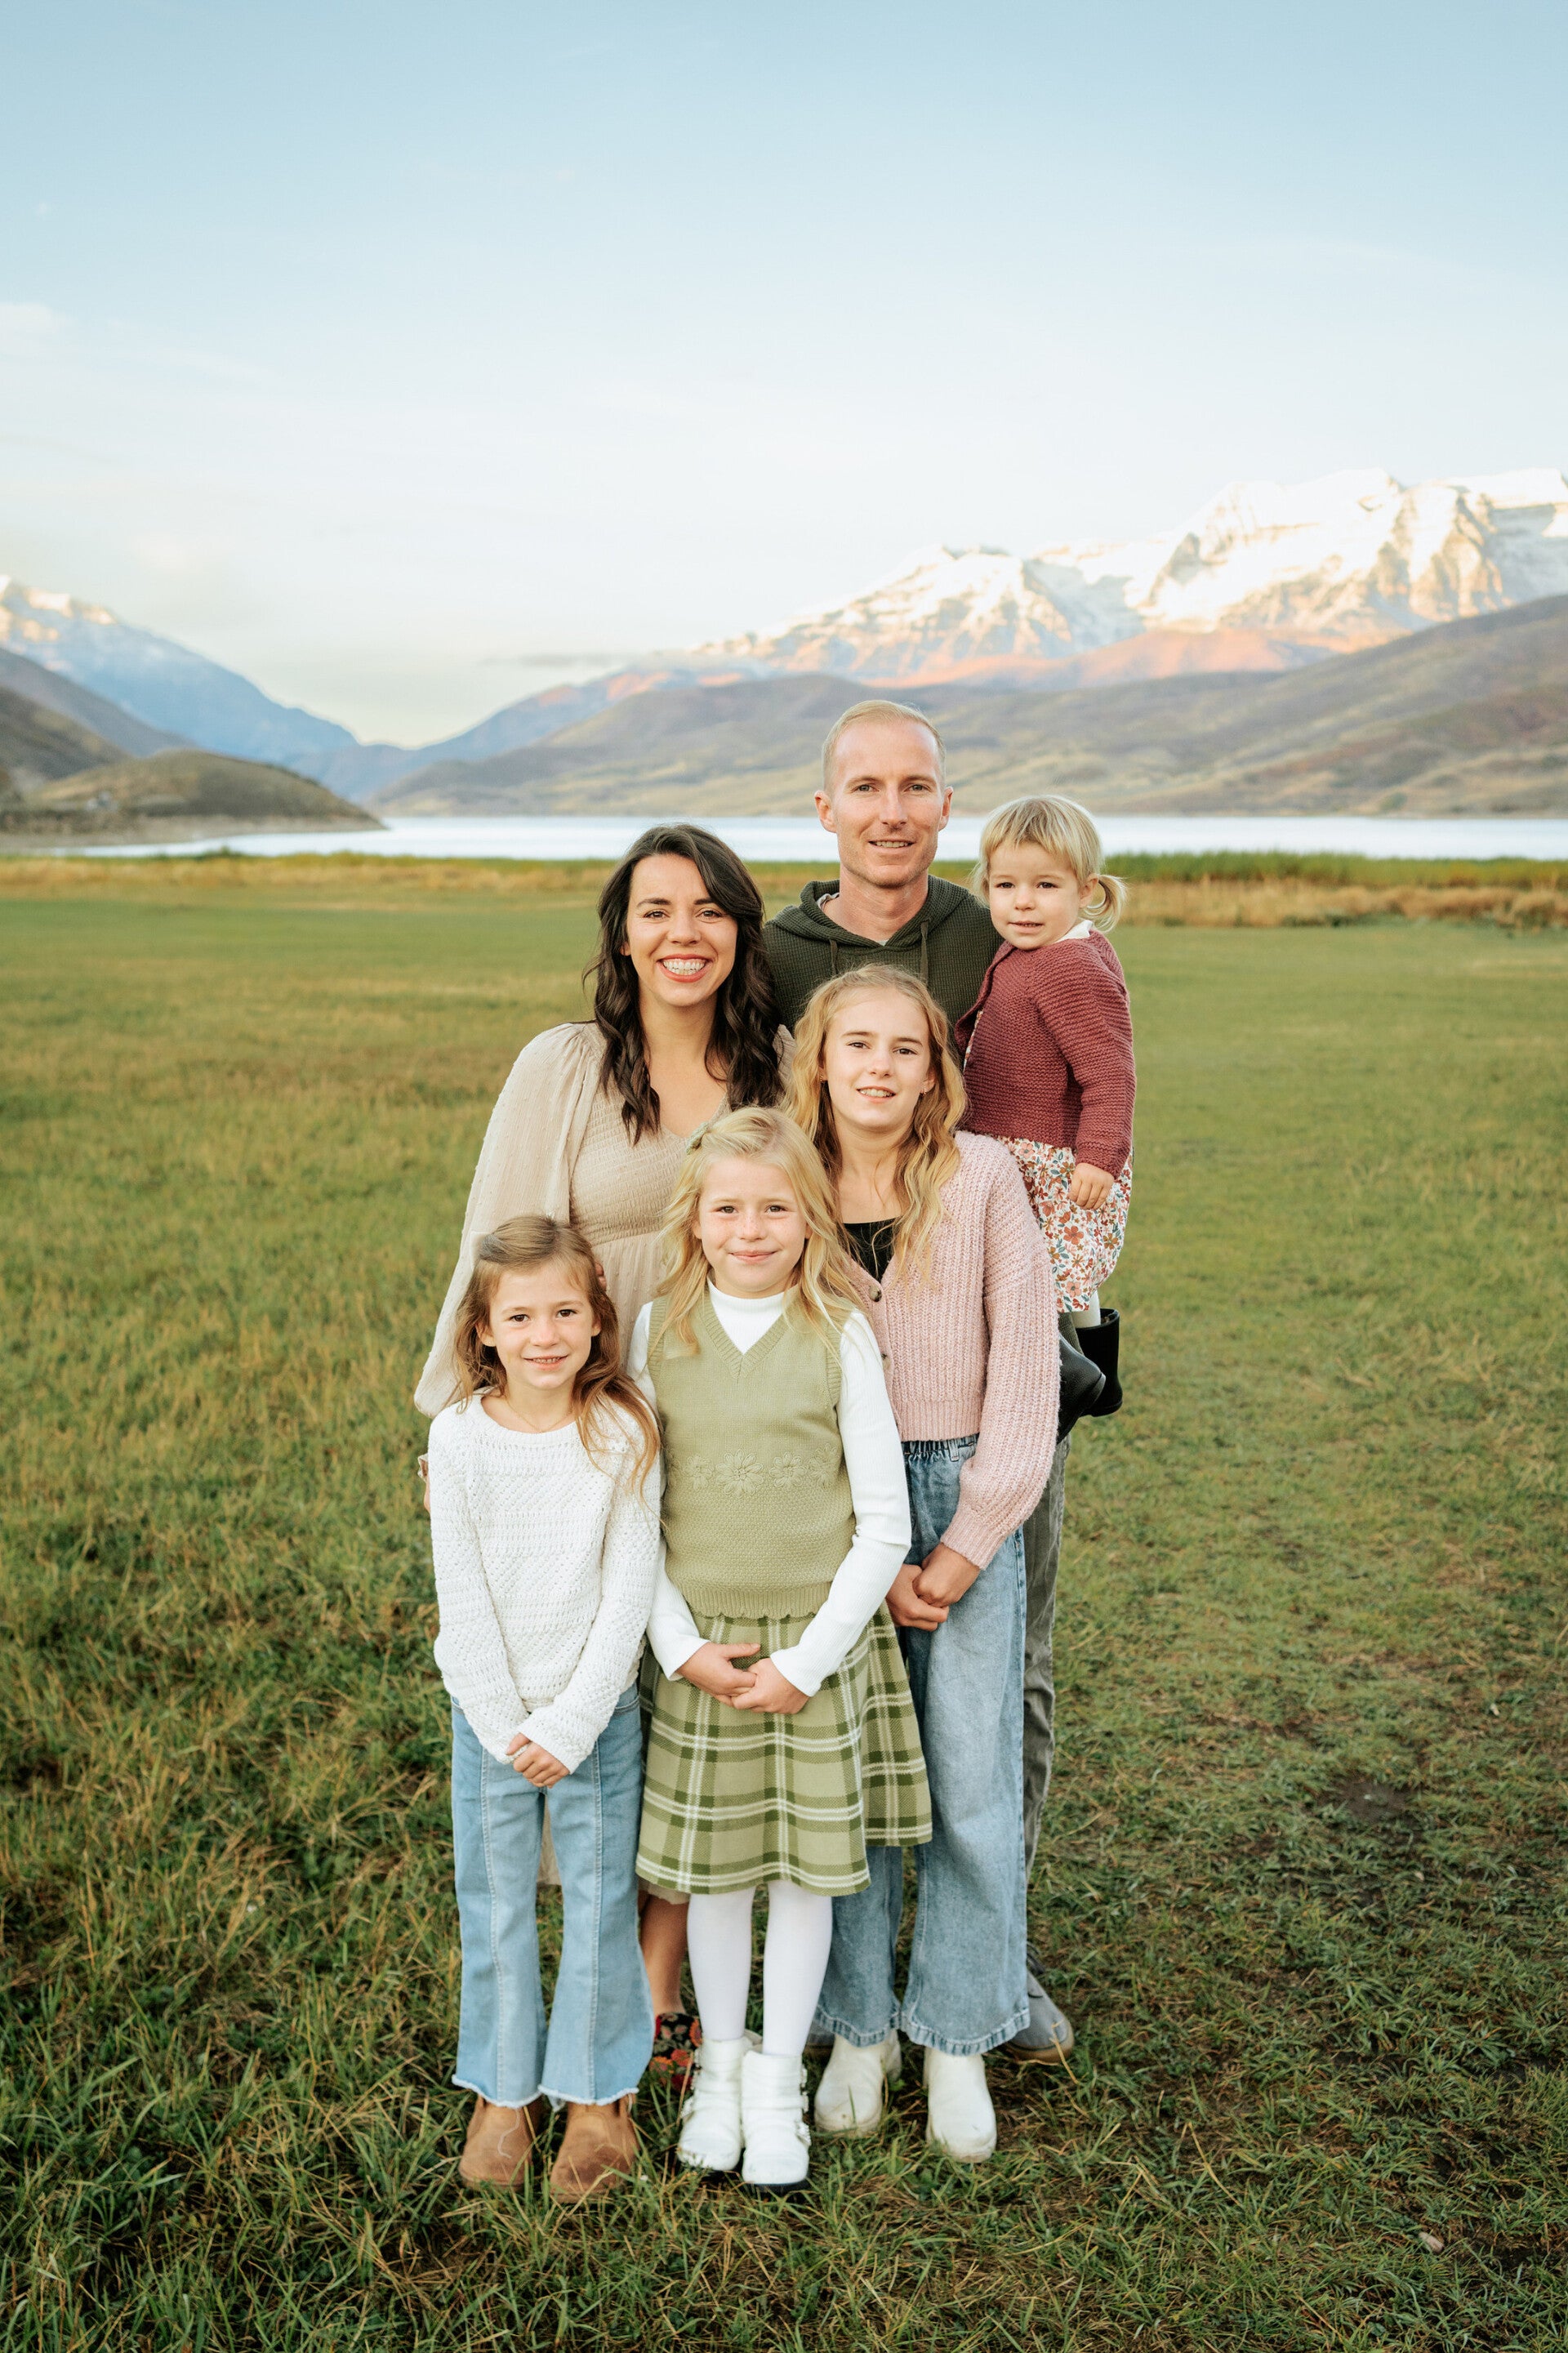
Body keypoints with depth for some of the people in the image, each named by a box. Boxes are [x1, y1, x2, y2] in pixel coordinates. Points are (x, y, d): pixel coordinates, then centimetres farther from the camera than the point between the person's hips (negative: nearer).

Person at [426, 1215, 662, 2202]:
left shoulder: (623, 1434, -11)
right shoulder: (459, 1437, -9)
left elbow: (629, 1592, -10)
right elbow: (462, 1596, -7)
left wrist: (571, 1724, -12)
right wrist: (506, 1726, -8)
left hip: (599, 1712, -1)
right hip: (490, 1715, 1)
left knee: (600, 1904, 8)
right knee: (496, 1907, 12)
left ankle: (599, 2095, 26)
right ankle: (504, 2090, 30)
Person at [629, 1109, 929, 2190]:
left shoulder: (840, 1335, -7)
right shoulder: (659, 1330, -1)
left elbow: (885, 1523, -6)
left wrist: (807, 1660, -10)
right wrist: (683, 1646, -8)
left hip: (819, 1643, -1)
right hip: (698, 1646, 1)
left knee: (809, 1864, 9)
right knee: (713, 1865, 12)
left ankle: (779, 2079, 28)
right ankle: (721, 2062, 34)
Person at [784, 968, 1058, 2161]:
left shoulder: (983, 1178, -6)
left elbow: (1026, 1369, -4)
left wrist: (964, 1547, -7)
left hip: (964, 1497, -1)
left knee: (974, 1785, 2)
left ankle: (959, 2040, 21)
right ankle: (860, 2028, 25)